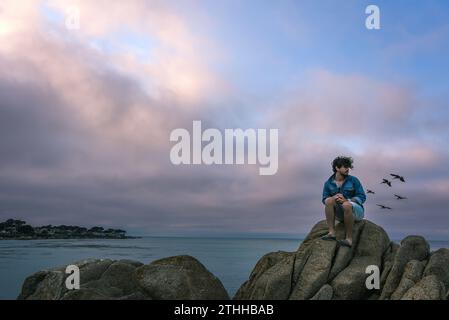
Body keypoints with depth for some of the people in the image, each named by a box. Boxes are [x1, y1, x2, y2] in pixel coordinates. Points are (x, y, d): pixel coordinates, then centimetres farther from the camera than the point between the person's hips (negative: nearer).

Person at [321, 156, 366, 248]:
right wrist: (334, 197, -26)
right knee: (329, 200, -26)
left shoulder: (353, 180, -5)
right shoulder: (328, 183, 0)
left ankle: (349, 239, -32)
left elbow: (362, 197, -9)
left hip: (356, 211, -3)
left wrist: (346, 200, -27)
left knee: (346, 205, -37)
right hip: (340, 214, 3)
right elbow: (324, 200, -3)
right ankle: (332, 233, -31)